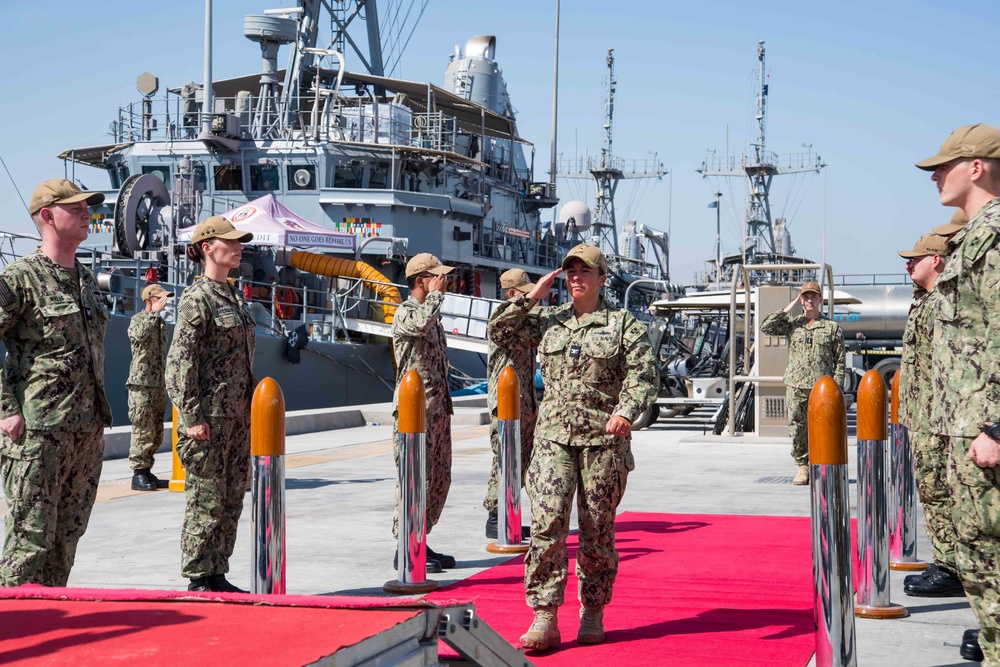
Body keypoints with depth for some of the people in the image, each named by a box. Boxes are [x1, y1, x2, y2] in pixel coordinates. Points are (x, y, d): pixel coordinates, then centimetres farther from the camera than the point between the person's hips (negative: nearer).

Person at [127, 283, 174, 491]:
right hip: (141, 385, -8)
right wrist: (155, 312, -23)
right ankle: (138, 474, -5)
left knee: (156, 434, 8)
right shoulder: (138, 320, -4)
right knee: (143, 432, -9)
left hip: (159, 386, 8)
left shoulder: (161, 323, 18)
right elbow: (140, 335, -28)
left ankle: (147, 470, 15)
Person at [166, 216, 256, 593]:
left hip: (238, 416, 9)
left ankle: (217, 576, 19)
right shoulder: (197, 298, -10)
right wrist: (191, 416, -19)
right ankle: (198, 580, 5)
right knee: (206, 500, -3)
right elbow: (180, 360, -15)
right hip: (209, 417, -9)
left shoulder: (235, 297, 16)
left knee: (231, 499, 11)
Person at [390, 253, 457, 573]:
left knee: (439, 479, 11)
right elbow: (421, 325, -36)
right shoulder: (405, 313, -10)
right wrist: (435, 294, -18)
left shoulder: (431, 312, 19)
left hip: (438, 410, 9)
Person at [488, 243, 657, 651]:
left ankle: (593, 613, 20)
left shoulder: (624, 325, 4)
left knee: (597, 530, 5)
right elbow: (500, 333, 12)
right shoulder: (548, 322, 13)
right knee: (546, 523, -11)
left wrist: (626, 411, -23)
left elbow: (643, 376, -4)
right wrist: (531, 298, 4)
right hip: (553, 437, 2)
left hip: (604, 439, -2)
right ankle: (544, 620, -10)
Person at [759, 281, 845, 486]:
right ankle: (802, 467, 14)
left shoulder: (832, 328, 8)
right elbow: (766, 328, -3)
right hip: (795, 386, 2)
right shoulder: (792, 324, 11)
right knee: (797, 429, 2)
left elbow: (840, 361, 6)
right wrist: (789, 308, -1)